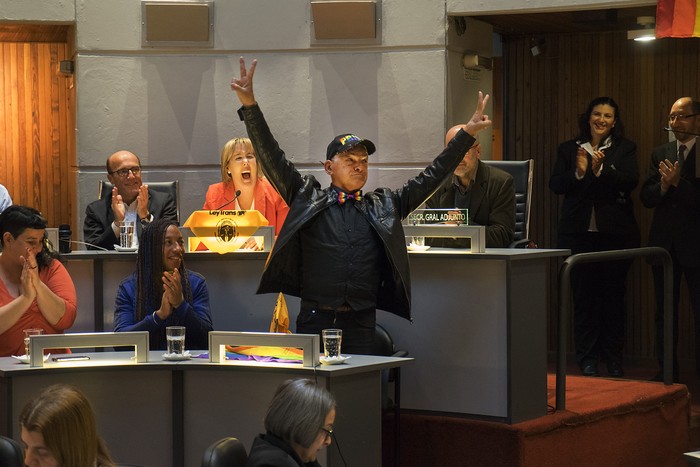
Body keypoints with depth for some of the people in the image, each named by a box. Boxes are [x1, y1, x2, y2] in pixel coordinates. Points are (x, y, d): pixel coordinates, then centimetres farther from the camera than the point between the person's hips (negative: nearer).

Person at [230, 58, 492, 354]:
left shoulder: (384, 206, 14)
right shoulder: (307, 199, 9)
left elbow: (431, 177, 16)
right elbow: (271, 157, 3)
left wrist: (467, 134, 12)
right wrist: (250, 105, -6)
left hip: (361, 322, 2)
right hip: (315, 319, -2)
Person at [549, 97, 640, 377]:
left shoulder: (625, 149, 6)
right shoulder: (569, 149, 10)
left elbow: (631, 180, -9)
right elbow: (555, 185, 2)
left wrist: (602, 170, -23)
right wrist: (577, 173, -16)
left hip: (615, 233, -1)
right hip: (579, 232, 1)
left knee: (614, 294, 3)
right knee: (583, 294, 2)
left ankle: (613, 359, 10)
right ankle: (587, 358, 8)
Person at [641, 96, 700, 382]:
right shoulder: (660, 154, 11)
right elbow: (646, 197, 5)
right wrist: (664, 185, -13)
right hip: (664, 243, 5)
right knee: (664, 311, 11)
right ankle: (666, 370, 18)